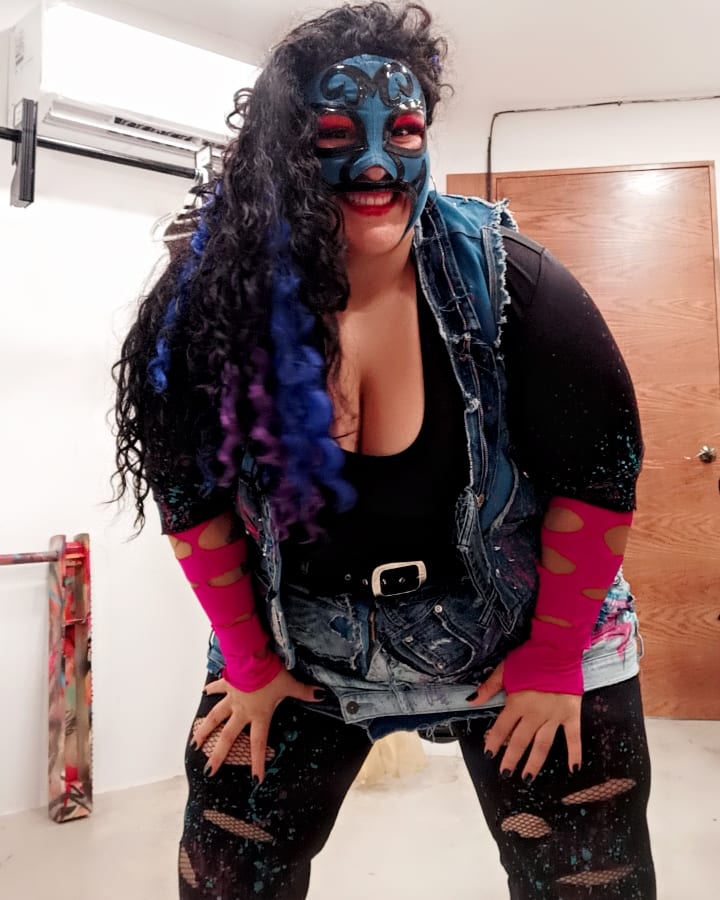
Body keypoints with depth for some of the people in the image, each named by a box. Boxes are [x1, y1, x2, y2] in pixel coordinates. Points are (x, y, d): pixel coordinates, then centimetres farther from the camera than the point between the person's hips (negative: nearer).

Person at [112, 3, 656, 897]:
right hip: (302, 638, 2)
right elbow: (191, 493, -5)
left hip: (524, 625, -1)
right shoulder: (213, 302, -15)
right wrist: (247, 664, 0)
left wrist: (554, 660, -9)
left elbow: (599, 473, -13)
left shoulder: (509, 284, -20)